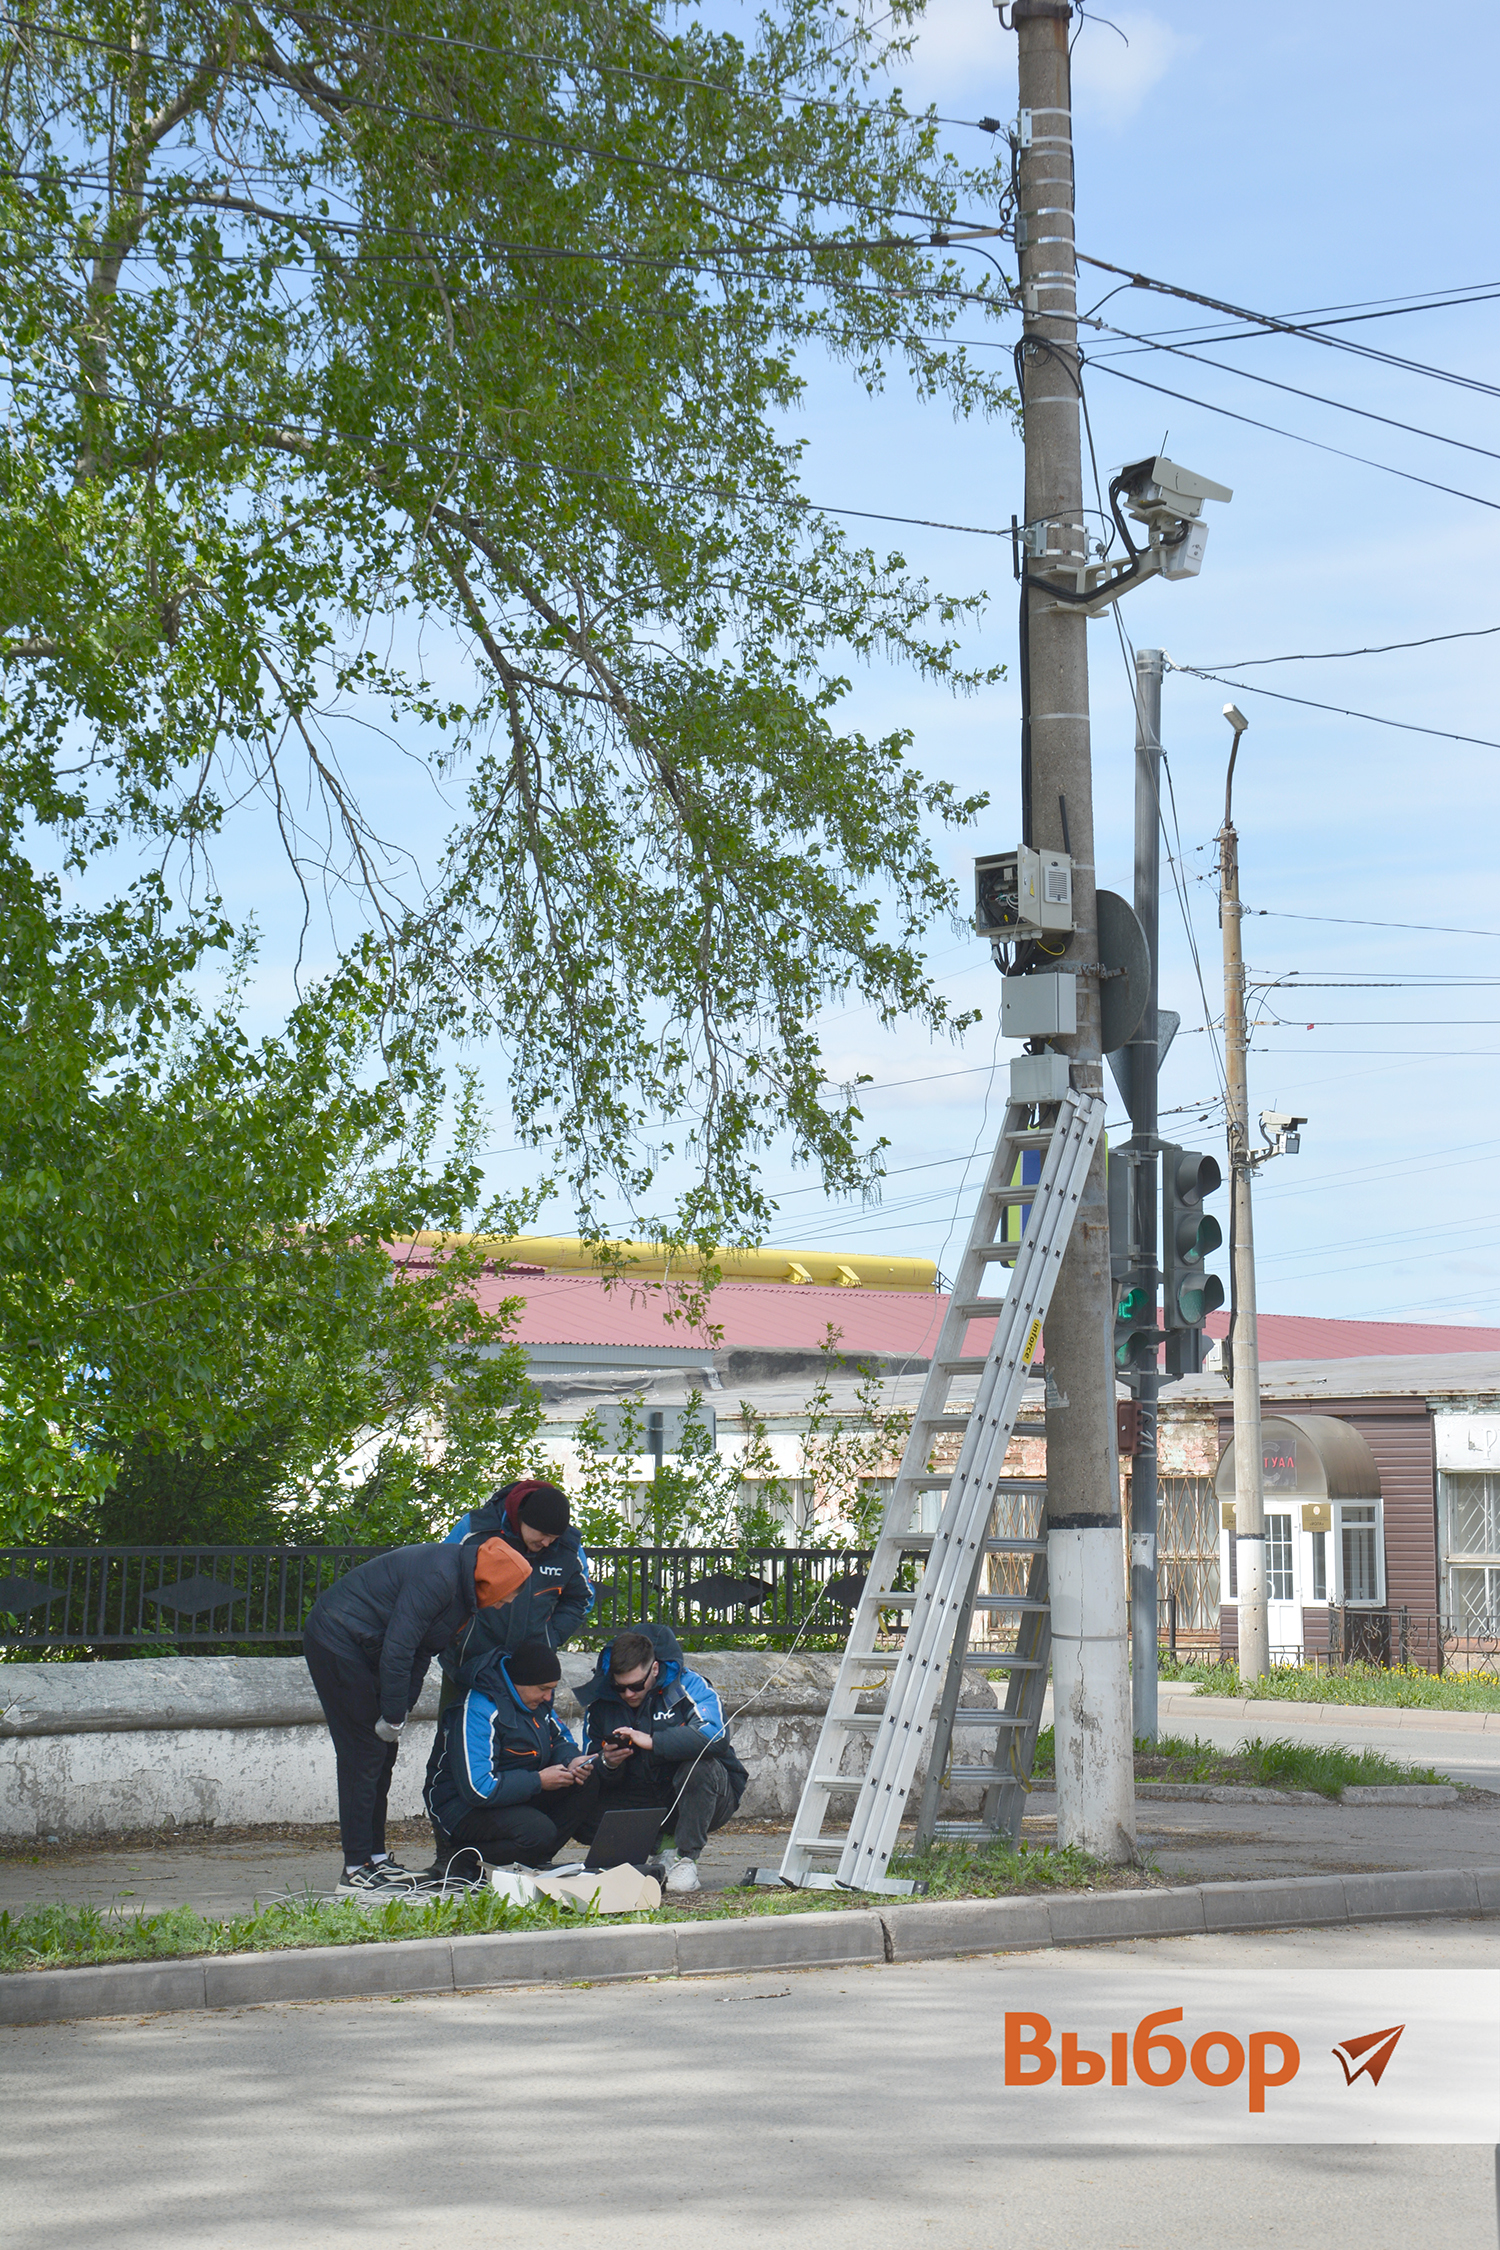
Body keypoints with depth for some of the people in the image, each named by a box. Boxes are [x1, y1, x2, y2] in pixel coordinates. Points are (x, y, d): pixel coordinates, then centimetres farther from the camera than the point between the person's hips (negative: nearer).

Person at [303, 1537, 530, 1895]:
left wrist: (401, 1712, 6)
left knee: (382, 1755, 12)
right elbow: (398, 1648, -26)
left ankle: (375, 1859, 18)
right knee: (364, 1755, -9)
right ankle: (357, 1871, -6)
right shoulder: (437, 1578, -24)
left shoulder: (458, 1585, 8)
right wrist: (393, 1716, -19)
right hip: (337, 1643, -10)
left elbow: (421, 1651, 14)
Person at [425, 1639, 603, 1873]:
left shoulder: (536, 1699, 2)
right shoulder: (478, 1711, -25)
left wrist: (571, 1762, -4)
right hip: (463, 1807, -9)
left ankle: (534, 1858, -8)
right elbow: (478, 1789, -31)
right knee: (538, 1831, -33)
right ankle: (460, 1853, -11)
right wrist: (538, 1781, -23)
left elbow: (560, 1738, 21)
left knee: (588, 1781, -7)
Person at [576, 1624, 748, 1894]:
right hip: (640, 1804, 3)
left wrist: (652, 1741, -36)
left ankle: (686, 1859, -22)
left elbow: (716, 1735, -32)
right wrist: (607, 1764, -23)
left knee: (701, 1766, -37)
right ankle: (659, 1854, -6)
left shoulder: (688, 1685, -13)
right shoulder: (601, 1701, -1)